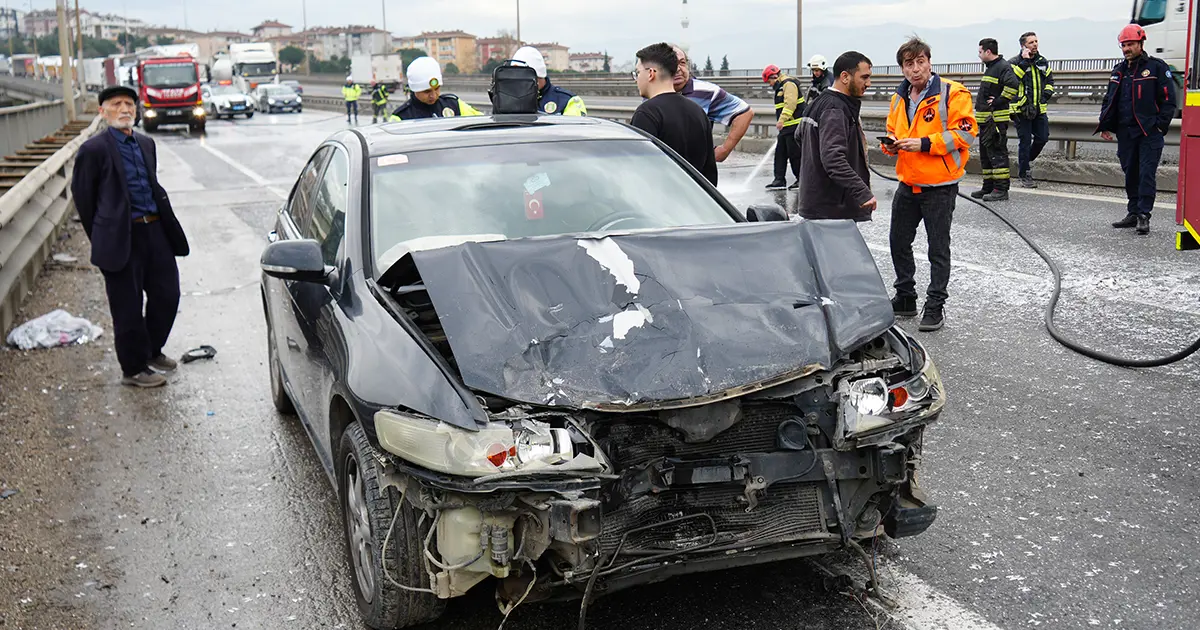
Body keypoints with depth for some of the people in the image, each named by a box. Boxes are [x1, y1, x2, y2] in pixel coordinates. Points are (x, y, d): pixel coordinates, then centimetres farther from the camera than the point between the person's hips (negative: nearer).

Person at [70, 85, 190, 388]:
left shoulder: (146, 144, 13)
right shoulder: (94, 150, -7)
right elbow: (83, 198, -2)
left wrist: (163, 223, 16)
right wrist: (101, 238, 3)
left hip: (156, 231, 6)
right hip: (122, 238, -6)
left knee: (167, 295, 11)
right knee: (128, 307, 3)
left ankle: (152, 350, 33)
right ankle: (133, 369, 16)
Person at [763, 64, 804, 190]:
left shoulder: (789, 84, -11)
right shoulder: (780, 87, 21)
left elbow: (790, 103, -23)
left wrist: (781, 120, -28)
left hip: (794, 125, -10)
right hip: (786, 127, 10)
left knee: (795, 154, -6)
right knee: (780, 153, 7)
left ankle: (801, 179, 2)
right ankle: (779, 180, 9)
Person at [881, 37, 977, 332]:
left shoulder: (952, 93, -12)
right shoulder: (899, 99, 9)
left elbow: (965, 133, -18)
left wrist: (924, 143, -23)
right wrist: (891, 144, -1)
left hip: (939, 186, -7)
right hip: (907, 184, 7)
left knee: (938, 249, 4)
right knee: (898, 242, 14)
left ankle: (935, 306, 14)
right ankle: (905, 298, 30)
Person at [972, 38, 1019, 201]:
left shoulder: (1003, 67, -13)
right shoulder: (990, 68, 19)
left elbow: (1012, 85, -30)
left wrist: (998, 102, -22)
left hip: (996, 119, -11)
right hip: (986, 119, 11)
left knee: (997, 153, -10)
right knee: (985, 154, 14)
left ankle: (1001, 189, -8)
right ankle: (988, 187, 21)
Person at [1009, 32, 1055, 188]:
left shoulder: (1042, 62, 13)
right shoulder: (1014, 62, -4)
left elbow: (1050, 81, 21)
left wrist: (1045, 96, 6)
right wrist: (1024, 61, -22)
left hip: (1039, 109, 5)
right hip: (1022, 109, -5)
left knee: (1043, 137, 5)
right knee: (1025, 141, -2)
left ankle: (1025, 161, 30)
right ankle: (1025, 176, 7)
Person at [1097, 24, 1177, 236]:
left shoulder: (1157, 67, -1)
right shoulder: (1119, 71, 15)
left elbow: (1168, 99, -3)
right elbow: (1109, 101, 19)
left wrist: (1160, 125, -10)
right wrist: (1105, 126, 9)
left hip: (1150, 132, -5)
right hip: (1126, 132, 5)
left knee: (1147, 174, -8)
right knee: (1130, 174, 10)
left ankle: (1144, 215, -7)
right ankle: (1133, 213, 17)